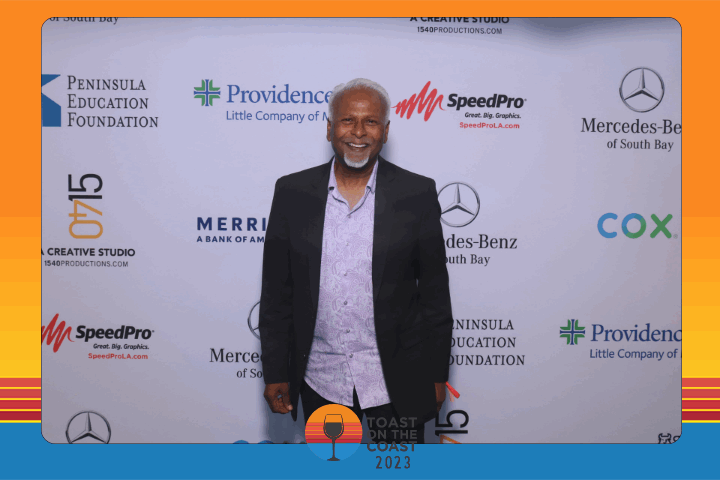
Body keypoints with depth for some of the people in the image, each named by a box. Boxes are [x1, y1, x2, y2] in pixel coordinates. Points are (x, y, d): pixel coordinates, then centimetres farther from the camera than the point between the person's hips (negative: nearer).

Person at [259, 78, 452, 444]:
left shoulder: (418, 194, -5)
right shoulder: (292, 192, -1)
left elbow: (435, 293, -1)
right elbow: (276, 293, 3)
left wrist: (437, 375, 1)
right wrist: (275, 372, 2)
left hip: (396, 384, -1)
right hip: (320, 385, 2)